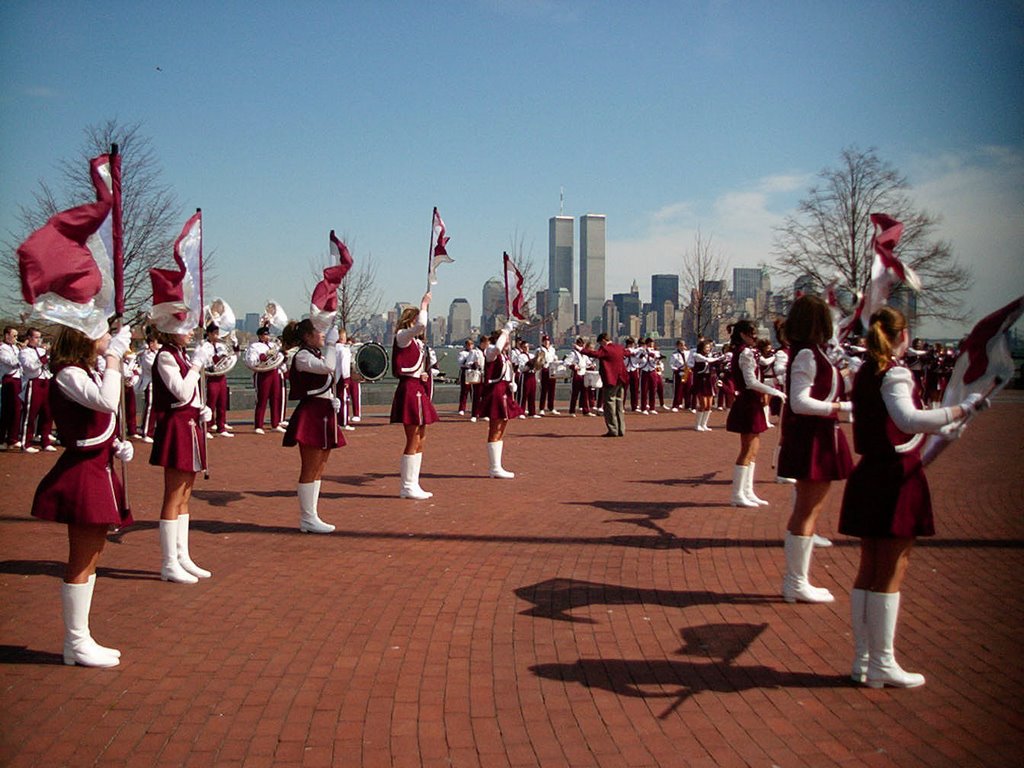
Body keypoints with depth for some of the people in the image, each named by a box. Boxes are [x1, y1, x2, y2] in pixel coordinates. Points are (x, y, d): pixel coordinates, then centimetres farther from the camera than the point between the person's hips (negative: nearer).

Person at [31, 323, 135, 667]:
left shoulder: (86, 372, 16)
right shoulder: (68, 374, -15)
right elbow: (107, 402, -32)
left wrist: (117, 445, 4)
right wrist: (113, 355, -23)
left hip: (98, 469, 10)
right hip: (81, 474, -10)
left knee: (91, 557, 14)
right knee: (82, 561, -3)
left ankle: (80, 639, 23)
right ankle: (76, 644, 7)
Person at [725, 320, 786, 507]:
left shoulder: (743, 352, 15)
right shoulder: (746, 353, -15)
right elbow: (751, 382, -21)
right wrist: (775, 392, -15)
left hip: (750, 403, 10)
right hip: (748, 404, -10)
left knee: (752, 450, 13)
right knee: (747, 450, -5)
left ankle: (747, 492, 18)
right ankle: (737, 495, 0)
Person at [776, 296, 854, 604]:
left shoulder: (812, 354, 14)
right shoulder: (807, 355, -16)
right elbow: (800, 403, -24)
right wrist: (844, 407, -23)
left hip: (819, 439, 10)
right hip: (812, 439, -10)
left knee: (806, 510, 14)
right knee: (807, 511, -4)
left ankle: (794, 581, 22)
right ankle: (797, 584, 4)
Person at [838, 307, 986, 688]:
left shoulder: (864, 373, 13)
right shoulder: (896, 374, -15)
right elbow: (909, 419, -35)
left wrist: (940, 429, 38)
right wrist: (963, 409, -32)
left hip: (869, 476, 9)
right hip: (897, 478, -9)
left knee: (868, 571, 12)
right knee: (891, 574, -1)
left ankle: (862, 660, 19)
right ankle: (882, 664, 6)